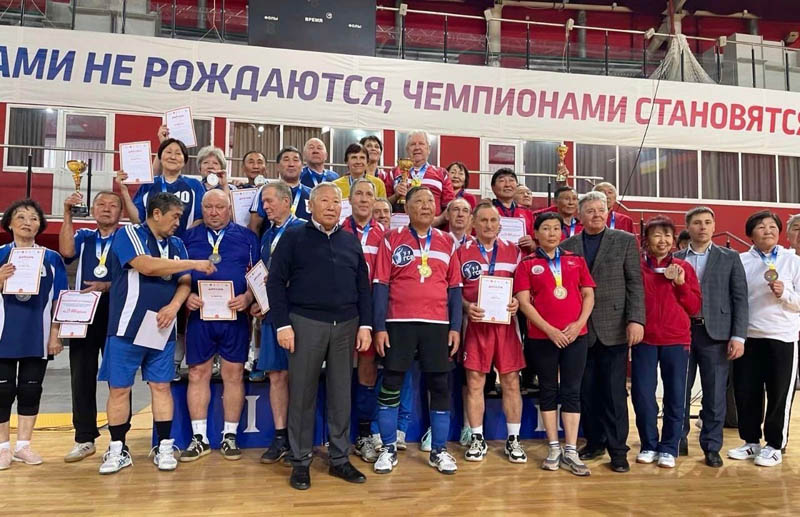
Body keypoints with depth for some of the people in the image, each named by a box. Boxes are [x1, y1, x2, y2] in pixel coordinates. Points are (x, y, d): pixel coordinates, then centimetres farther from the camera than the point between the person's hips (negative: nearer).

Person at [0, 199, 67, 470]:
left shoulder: (52, 258, 4)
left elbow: (57, 301, 5)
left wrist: (55, 334, 1)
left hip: (37, 337, 1)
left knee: (30, 390, 7)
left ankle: (23, 445, 19)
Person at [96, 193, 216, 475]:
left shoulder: (177, 245, 12)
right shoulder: (128, 234, -5)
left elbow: (184, 282, 10)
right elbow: (147, 266, -20)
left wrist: (173, 306, -11)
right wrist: (194, 264, -15)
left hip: (162, 330, 4)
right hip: (127, 327, -4)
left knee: (161, 386, 6)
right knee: (119, 388, 2)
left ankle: (164, 447, 14)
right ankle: (118, 450, 16)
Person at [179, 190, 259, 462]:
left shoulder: (246, 237, 7)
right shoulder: (189, 237, 10)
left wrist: (247, 297, -14)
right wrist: (186, 296, -9)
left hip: (235, 315, -1)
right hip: (199, 315, 1)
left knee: (233, 375, 3)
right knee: (197, 374, 4)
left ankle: (230, 436, 15)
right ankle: (199, 438, 14)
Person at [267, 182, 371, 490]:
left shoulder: (351, 242, 12)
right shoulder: (294, 237, 1)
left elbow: (363, 286, 12)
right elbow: (276, 281, -3)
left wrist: (365, 324, 4)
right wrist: (283, 324, -10)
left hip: (346, 325, 4)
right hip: (306, 323, -3)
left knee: (341, 394, 9)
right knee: (302, 394, 4)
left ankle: (340, 459, 21)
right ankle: (300, 461, 16)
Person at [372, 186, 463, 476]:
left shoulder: (447, 242, 10)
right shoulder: (392, 239, 2)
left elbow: (455, 287, 10)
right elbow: (381, 285, -1)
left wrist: (455, 327, 3)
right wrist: (379, 327, -6)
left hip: (438, 324, 2)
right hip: (399, 323, -2)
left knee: (441, 386, 5)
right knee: (391, 385, 3)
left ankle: (439, 450, 18)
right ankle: (388, 449, 17)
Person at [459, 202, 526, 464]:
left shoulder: (513, 251, 9)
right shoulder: (462, 251, 4)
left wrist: (517, 301, -8)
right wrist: (467, 306, -15)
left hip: (506, 322, 2)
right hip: (475, 322, -1)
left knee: (511, 382, 5)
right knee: (474, 381, 3)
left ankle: (513, 440, 17)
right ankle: (477, 439, 15)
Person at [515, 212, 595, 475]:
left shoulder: (576, 260, 10)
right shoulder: (527, 264, 3)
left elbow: (588, 295, 9)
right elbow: (524, 302, -5)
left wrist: (579, 323, -8)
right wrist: (549, 329, -12)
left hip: (575, 334, 2)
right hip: (542, 336, -1)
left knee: (571, 391, 3)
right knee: (548, 391, 7)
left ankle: (570, 452, 7)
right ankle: (554, 449, 16)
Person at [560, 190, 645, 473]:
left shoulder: (625, 240, 3)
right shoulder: (567, 246, 8)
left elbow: (635, 283, -2)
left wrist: (636, 319, -10)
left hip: (614, 328, -2)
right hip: (580, 329, 2)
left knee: (614, 392, 2)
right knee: (586, 391, 9)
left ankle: (618, 450, 11)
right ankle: (594, 441, 22)